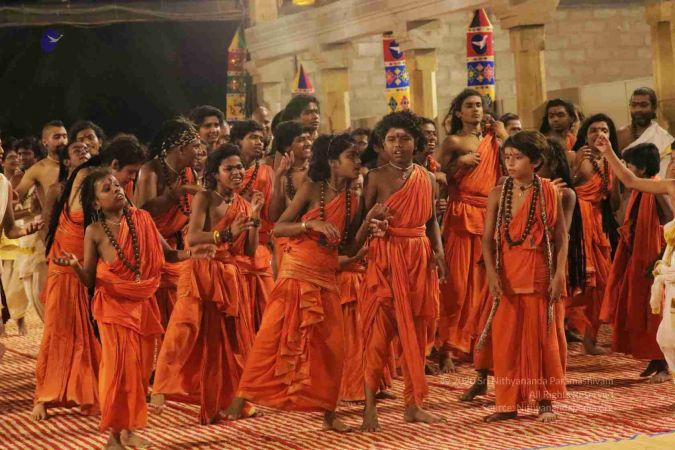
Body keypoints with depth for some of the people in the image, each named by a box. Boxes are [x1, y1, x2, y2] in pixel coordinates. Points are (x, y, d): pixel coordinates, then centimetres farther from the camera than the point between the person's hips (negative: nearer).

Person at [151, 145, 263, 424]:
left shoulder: (242, 204, 12)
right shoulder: (204, 198, -5)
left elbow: (250, 250, 8)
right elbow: (192, 238, -19)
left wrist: (254, 218, -4)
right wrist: (227, 234, -30)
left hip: (232, 278, 6)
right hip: (202, 273, -6)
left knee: (229, 339, 8)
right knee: (187, 331, -18)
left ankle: (225, 400, 17)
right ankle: (159, 389, -14)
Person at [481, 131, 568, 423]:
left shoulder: (548, 193, -1)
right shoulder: (497, 195, 2)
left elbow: (561, 236, -2)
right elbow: (488, 238, -3)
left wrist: (559, 274, -11)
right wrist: (491, 272, -16)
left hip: (540, 273, -2)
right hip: (507, 274, 2)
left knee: (543, 335, 4)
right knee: (506, 336, 3)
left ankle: (545, 401, 14)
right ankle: (508, 403, 10)